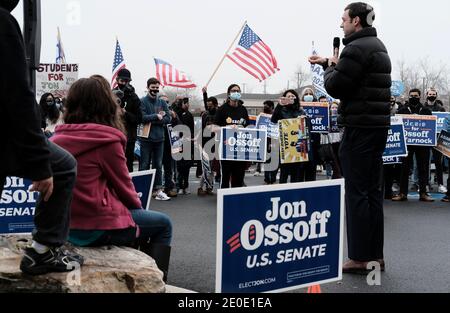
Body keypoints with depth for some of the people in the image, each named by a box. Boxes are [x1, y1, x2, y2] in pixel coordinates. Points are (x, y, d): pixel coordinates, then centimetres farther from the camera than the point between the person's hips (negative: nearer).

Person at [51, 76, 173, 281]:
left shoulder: (58, 139, 3)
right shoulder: (107, 140, -15)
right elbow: (123, 184, -7)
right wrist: (137, 205, 14)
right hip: (99, 227, -7)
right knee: (162, 224, 15)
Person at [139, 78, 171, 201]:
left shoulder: (162, 103, 10)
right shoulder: (142, 101, -3)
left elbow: (168, 118, 0)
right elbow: (142, 117, -16)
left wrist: (152, 121, -11)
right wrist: (157, 116, -13)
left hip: (159, 138, 4)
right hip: (146, 138, -4)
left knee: (158, 165, 7)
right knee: (144, 165, 1)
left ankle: (158, 190, 11)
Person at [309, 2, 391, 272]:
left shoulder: (356, 48, -14)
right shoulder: (378, 46, 18)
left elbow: (335, 87, -13)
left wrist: (330, 67, 5)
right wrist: (329, 63, 26)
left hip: (359, 128, -9)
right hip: (379, 126, 9)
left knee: (357, 192, -5)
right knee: (374, 191, 11)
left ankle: (360, 257, -1)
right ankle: (376, 255, 15)